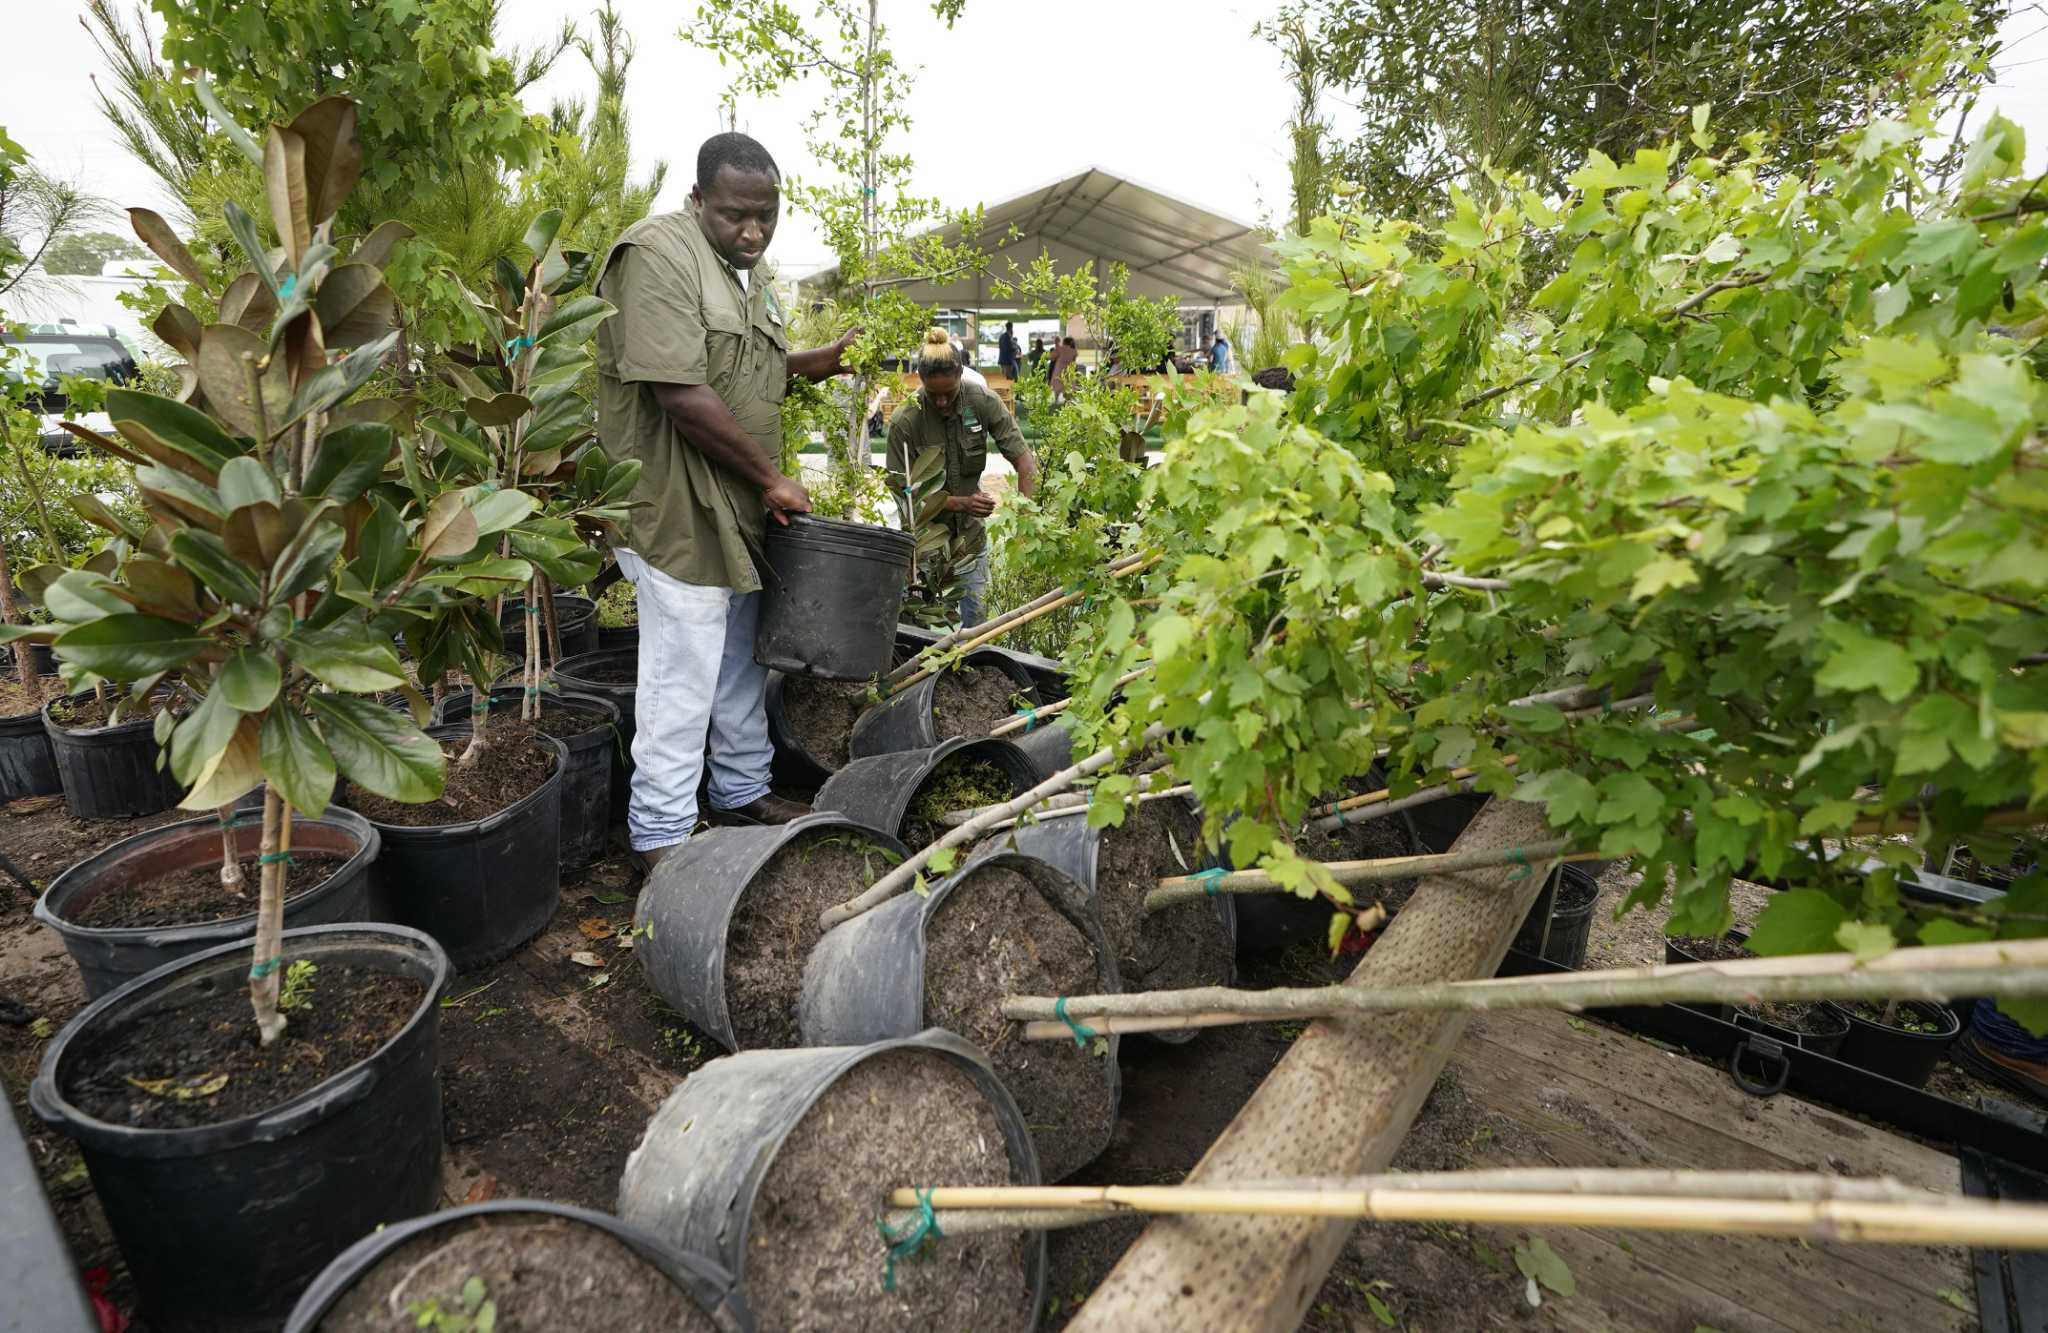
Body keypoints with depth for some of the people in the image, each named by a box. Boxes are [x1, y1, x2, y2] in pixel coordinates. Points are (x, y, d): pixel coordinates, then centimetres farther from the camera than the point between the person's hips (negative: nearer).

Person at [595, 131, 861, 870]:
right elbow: (679, 392, -23)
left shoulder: (747, 268, 16)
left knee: (743, 658, 17)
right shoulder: (662, 253, -14)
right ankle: (662, 837, 10)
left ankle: (743, 793, 33)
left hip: (739, 507, 10)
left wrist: (806, 363, 10)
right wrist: (771, 478, -17)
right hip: (681, 508, -9)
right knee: (684, 676, -4)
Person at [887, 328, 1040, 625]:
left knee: (977, 617, 11)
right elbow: (903, 489, -16)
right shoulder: (904, 421, -19)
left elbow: (1023, 460, -15)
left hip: (970, 531, 2)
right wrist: (960, 503, -28)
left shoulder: (984, 403, -13)